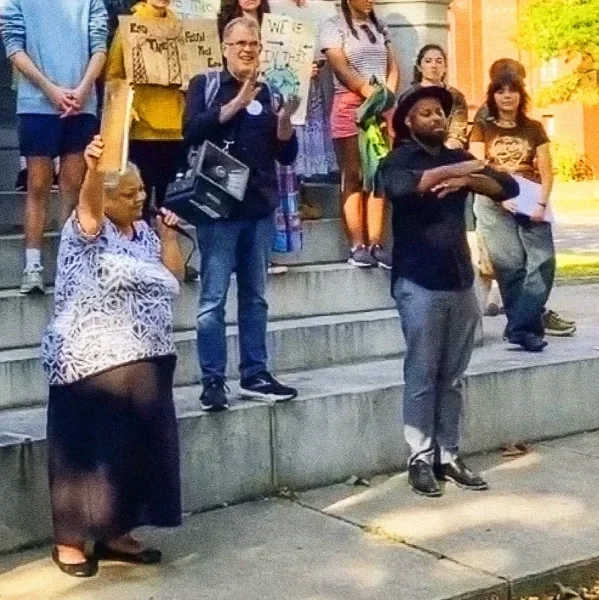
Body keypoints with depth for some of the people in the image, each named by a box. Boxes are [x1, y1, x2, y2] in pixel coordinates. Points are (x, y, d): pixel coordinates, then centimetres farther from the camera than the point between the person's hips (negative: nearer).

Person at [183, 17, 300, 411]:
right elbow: (192, 131, -14)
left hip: (260, 208, 4)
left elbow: (286, 155, 8)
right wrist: (237, 103, -19)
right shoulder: (205, 85, 3)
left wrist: (285, 118, -9)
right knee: (213, 299, -4)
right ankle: (213, 381, 1)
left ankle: (255, 375, 17)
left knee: (256, 297, 10)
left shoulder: (269, 92, 11)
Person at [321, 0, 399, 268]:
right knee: (354, 178, -4)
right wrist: (370, 92, -17)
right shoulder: (334, 27, 1)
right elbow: (341, 68, -10)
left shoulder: (379, 27, 18)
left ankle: (375, 244, 1)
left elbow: (392, 67, 13)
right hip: (350, 106, -5)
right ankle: (357, 246, -4)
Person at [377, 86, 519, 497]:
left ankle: (450, 455, 14)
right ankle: (421, 458, 4)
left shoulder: (459, 158, 14)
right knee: (422, 375, -1)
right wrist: (451, 170, -28)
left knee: (453, 376, 8)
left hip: (461, 281, 5)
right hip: (419, 283, -5)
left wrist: (467, 180, -14)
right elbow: (399, 187, -25)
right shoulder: (397, 162, 0)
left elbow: (509, 187, 2)